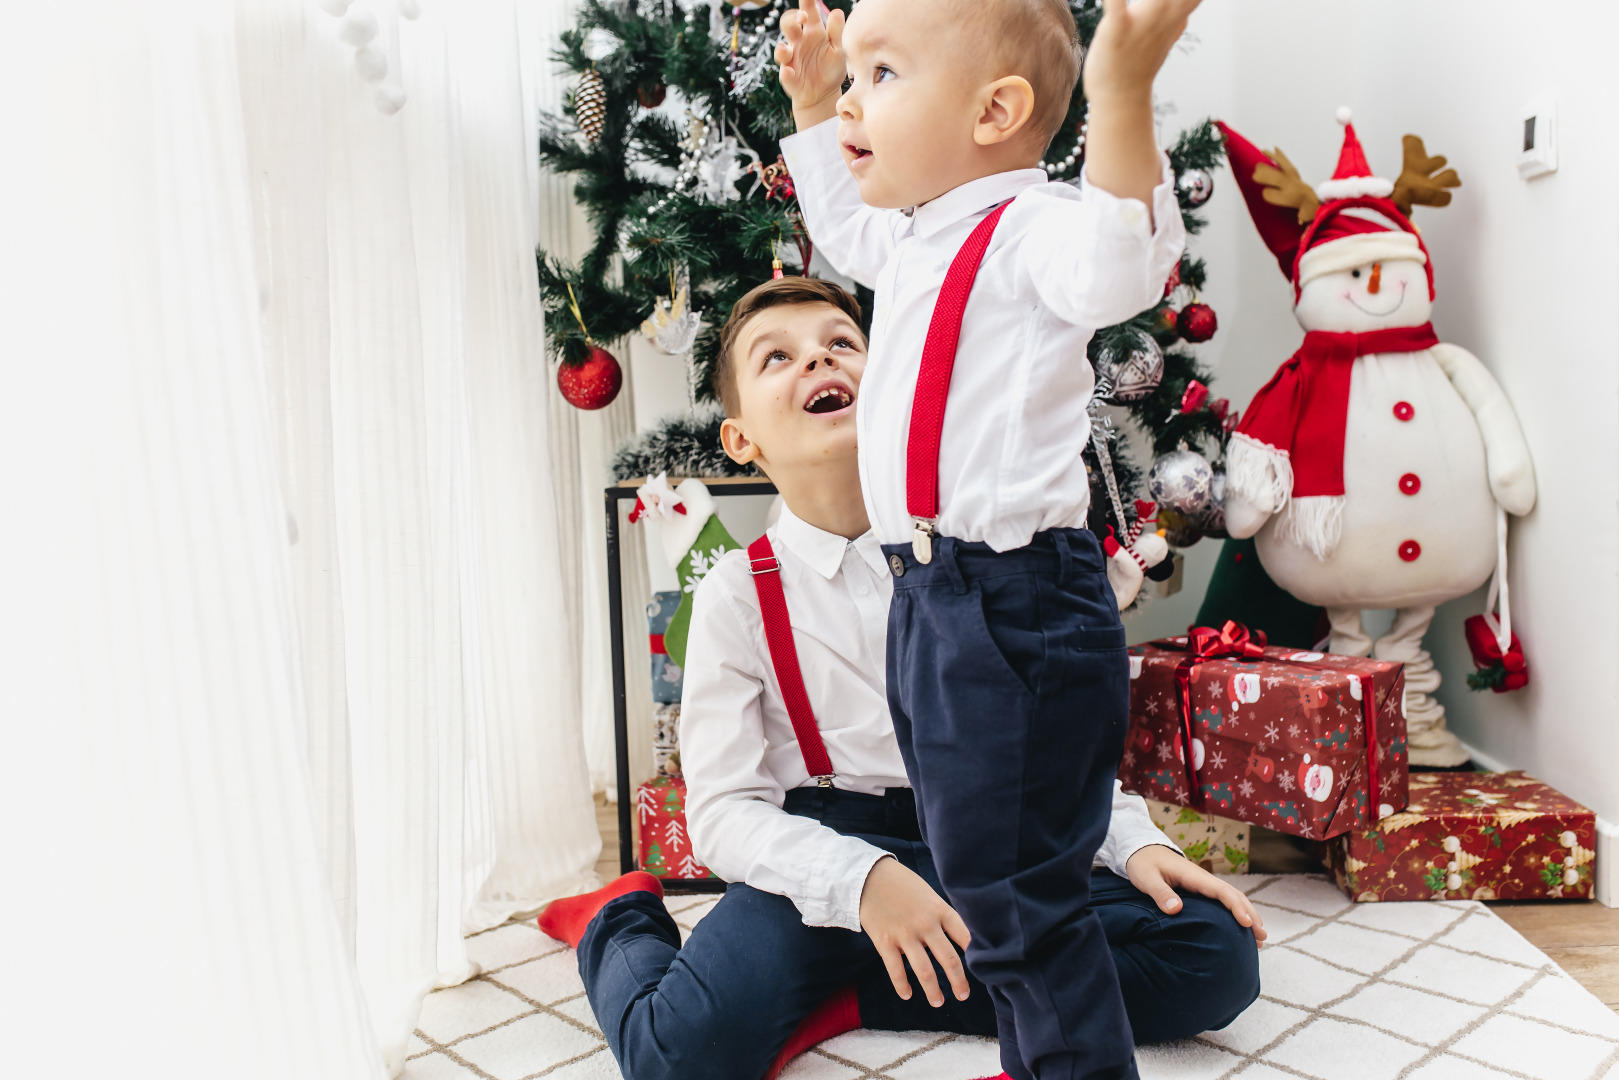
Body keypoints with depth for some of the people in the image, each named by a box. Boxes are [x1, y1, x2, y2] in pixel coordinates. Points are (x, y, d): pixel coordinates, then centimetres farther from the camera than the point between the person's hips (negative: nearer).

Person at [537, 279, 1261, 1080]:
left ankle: (858, 999, -11)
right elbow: (722, 809, -8)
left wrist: (1135, 839, -5)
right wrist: (860, 877, -24)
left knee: (1218, 955, -16)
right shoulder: (739, 592, -3)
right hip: (828, 854, -3)